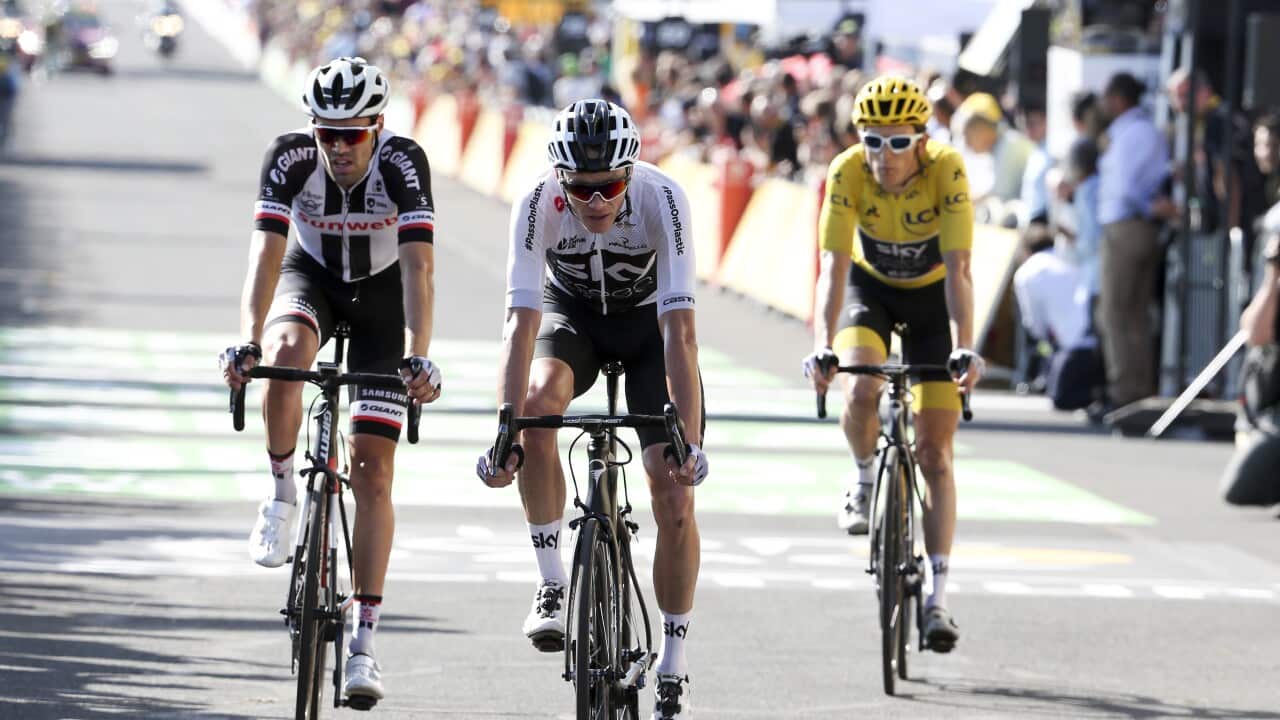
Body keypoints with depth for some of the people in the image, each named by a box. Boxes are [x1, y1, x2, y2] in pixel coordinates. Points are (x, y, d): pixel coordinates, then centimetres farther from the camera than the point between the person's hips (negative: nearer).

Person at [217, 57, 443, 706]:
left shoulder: (404, 163, -30)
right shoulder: (290, 158, -26)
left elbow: (419, 266, -36)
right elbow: (265, 254, -33)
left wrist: (417, 357, -49)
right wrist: (247, 341, -47)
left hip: (382, 294, -1)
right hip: (311, 277, 1)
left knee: (372, 471, -8)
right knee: (286, 355, -37)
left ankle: (363, 641, -4)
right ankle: (282, 494, -12)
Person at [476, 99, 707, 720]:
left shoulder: (661, 199, -34)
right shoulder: (538, 204, -31)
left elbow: (680, 331, -38)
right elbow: (522, 322, -35)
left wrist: (689, 443, -45)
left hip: (648, 319, -1)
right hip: (571, 312, 1)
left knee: (675, 495, -13)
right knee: (538, 407, -33)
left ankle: (673, 669, 1)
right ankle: (552, 583, -15)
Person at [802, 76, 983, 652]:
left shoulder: (946, 171, -31)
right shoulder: (847, 173, -27)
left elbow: (957, 271, -35)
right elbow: (833, 267, -32)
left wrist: (965, 349, -47)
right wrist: (823, 346, -46)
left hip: (932, 296, -1)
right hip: (871, 287, 1)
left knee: (934, 451, -5)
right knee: (860, 393, -30)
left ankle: (938, 596, -3)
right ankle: (864, 481, 2)